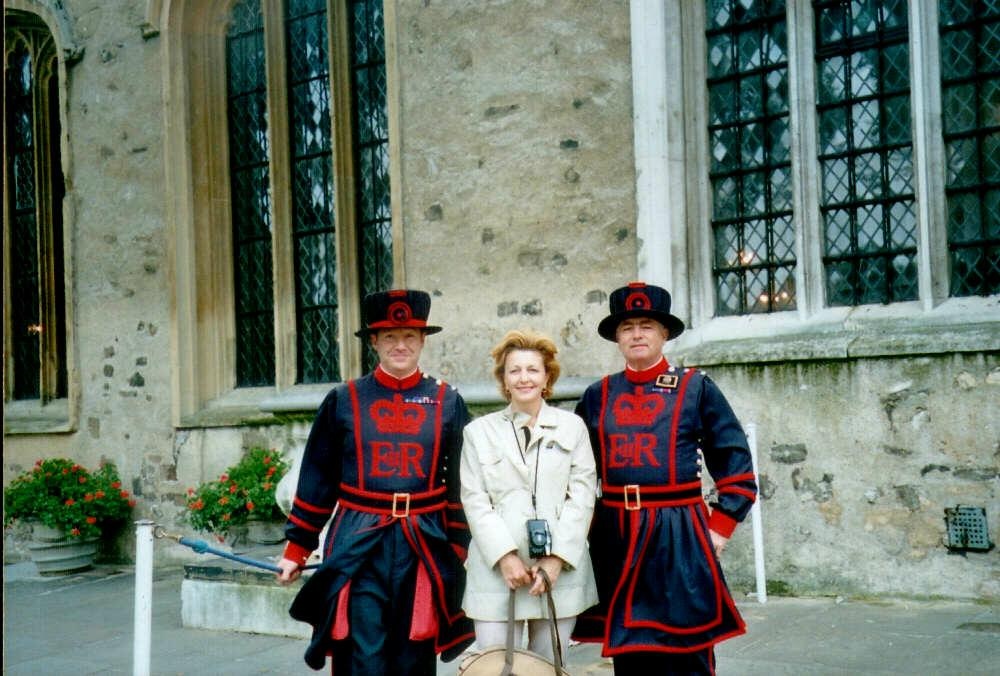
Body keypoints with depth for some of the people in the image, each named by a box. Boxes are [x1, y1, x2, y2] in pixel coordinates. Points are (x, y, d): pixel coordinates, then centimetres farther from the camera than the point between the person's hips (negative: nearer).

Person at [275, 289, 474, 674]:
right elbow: (317, 481, 6)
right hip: (356, 551, -1)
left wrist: (460, 551, 5)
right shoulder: (343, 401, 2)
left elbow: (462, 485, 7)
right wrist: (296, 548, 5)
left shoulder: (447, 403, 4)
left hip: (425, 549, 1)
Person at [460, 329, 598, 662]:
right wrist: (505, 556, -10)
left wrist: (557, 559, -7)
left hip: (560, 569, 0)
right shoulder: (479, 431, 9)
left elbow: (582, 496, 3)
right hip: (496, 570, 0)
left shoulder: (572, 427, 8)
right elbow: (474, 501, 3)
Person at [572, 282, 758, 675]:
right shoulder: (597, 396, 9)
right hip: (617, 540, 3)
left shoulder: (696, 388, 1)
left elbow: (737, 465, 1)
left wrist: (720, 527, -5)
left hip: (680, 541, -2)